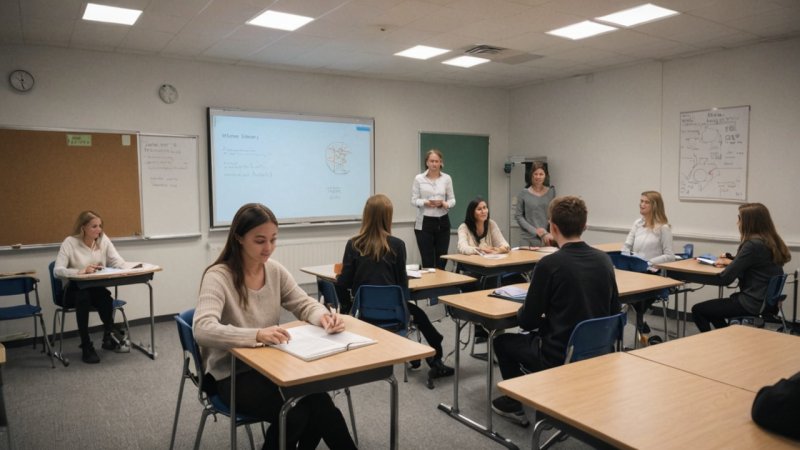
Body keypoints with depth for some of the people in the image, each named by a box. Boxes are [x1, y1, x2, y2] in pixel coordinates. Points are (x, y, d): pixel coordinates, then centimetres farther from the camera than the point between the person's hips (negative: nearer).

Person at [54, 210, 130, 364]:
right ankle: (86, 346, -24)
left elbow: (118, 262, -3)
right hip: (74, 291, -2)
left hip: (98, 289, 2)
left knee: (104, 296, -34)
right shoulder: (70, 242, -10)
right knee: (83, 296, -37)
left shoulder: (103, 239, 1)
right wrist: (81, 271, -34)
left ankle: (109, 336, -17)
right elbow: (57, 270, -18)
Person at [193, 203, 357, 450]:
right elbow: (202, 329, -30)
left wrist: (324, 316, -17)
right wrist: (257, 334, -44)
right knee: (292, 414, -27)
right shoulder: (218, 277, -17)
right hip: (232, 374, -5)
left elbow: (304, 305, 7)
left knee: (317, 403, -21)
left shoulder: (275, 270, 1)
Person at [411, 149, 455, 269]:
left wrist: (445, 204, -17)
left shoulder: (447, 178, 5)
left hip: (442, 222, 2)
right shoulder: (419, 178, -1)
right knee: (427, 260, 0)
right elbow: (413, 200, -2)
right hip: (424, 223, -2)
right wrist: (426, 202, -21)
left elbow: (452, 199, 5)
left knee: (442, 260, 5)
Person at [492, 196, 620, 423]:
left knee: (502, 341, 19)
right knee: (534, 336, 31)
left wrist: (523, 309, 10)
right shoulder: (604, 260, -1)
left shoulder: (550, 264, -20)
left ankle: (516, 404, 28)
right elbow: (615, 311, 11)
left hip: (559, 357, -6)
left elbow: (527, 321, -13)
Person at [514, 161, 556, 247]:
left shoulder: (551, 191, 7)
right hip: (527, 239, -1)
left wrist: (549, 233, -7)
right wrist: (535, 230, -8)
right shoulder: (524, 193, 1)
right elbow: (518, 216, 1)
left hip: (546, 238, 1)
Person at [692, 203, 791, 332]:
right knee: (711, 307, 26)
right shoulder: (772, 242, 6)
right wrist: (731, 260, 10)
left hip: (752, 304, -10)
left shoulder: (753, 245, -22)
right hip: (766, 301, 10)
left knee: (697, 310, -1)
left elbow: (725, 279, -21)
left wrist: (730, 263, 0)